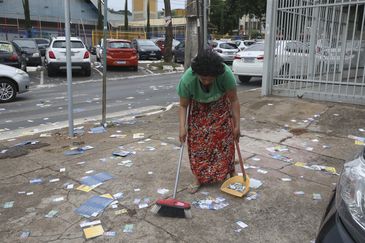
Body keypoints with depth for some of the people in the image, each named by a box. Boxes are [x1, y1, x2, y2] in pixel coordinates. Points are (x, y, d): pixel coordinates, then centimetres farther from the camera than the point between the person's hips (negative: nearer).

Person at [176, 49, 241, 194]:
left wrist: (237, 125, -20)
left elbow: (234, 100, -23)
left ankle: (231, 172, 18)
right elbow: (183, 105, -20)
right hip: (198, 108, 1)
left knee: (225, 139, -2)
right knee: (197, 141, -4)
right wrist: (182, 127, -31)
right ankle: (199, 177, 10)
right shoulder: (187, 79, -35)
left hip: (220, 106, 0)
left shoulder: (226, 73, -37)